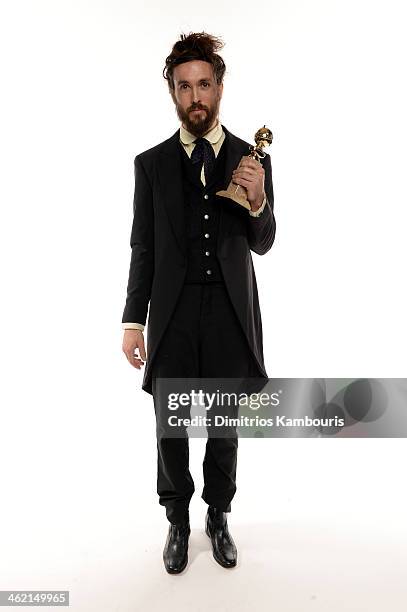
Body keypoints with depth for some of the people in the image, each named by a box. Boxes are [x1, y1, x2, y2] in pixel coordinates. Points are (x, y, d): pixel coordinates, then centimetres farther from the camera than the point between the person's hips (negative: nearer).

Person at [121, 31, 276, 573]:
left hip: (231, 313, 0)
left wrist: (257, 201, -18)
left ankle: (218, 516, 39)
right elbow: (143, 248, 2)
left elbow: (263, 244, 2)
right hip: (173, 313, 0)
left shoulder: (253, 160, 2)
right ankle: (178, 522, 37)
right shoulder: (151, 163, 1)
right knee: (171, 430, 13)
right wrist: (134, 321, -2)